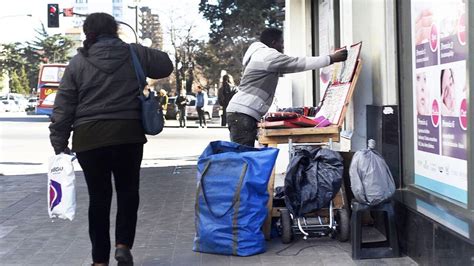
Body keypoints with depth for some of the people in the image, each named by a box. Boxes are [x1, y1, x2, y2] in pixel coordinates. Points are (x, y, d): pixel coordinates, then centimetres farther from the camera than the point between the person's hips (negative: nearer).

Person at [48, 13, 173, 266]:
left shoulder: (78, 62, 2)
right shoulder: (134, 54, 3)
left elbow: (63, 107, 0)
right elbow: (166, 65, 18)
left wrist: (59, 143, 4)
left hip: (89, 138, 0)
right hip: (128, 135, 0)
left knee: (98, 196, 7)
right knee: (128, 191, 16)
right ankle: (123, 244, 4)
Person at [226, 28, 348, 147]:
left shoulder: (260, 55, 25)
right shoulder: (268, 55, -7)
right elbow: (300, 63, -6)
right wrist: (332, 58, 1)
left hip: (241, 113, 11)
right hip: (243, 114, -11)